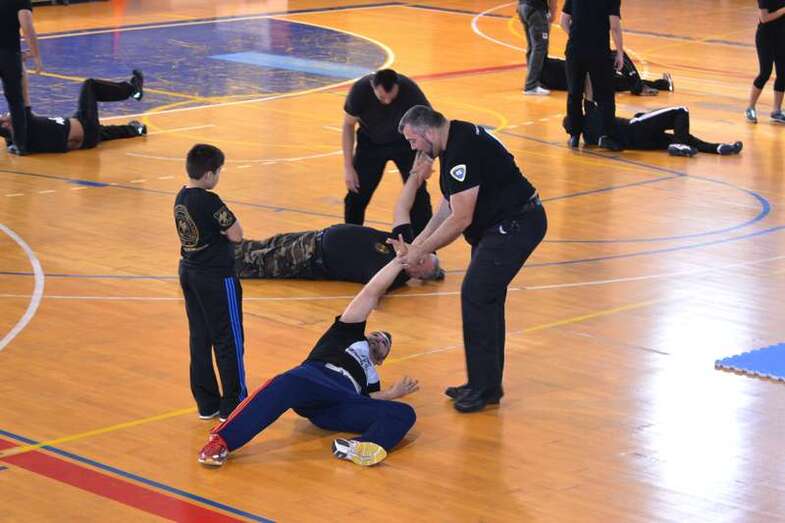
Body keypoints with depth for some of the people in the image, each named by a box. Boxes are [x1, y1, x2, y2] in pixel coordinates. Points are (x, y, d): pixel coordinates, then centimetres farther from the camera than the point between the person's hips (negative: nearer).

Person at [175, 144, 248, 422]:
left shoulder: (181, 198, 4)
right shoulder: (210, 202, -22)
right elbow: (236, 235, -18)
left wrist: (222, 225, -5)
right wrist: (230, 220, -1)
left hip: (189, 272, 8)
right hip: (217, 277, -8)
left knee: (199, 338, 12)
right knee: (229, 341, 2)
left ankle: (207, 404, 18)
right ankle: (233, 406, 7)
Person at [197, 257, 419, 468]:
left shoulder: (371, 378, 43)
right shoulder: (349, 335, 36)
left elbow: (364, 403, 21)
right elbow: (371, 292, 27)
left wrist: (392, 393, 13)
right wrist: (400, 260, 30)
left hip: (343, 403, 4)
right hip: (315, 378, -3)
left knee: (405, 413, -19)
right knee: (287, 384, -40)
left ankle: (363, 447, -54)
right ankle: (220, 441, -53)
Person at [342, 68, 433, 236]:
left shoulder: (410, 91, -33)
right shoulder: (360, 90, -29)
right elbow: (348, 126, -12)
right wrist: (348, 167, -13)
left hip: (404, 143, -1)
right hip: (370, 143, 1)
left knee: (418, 194, -11)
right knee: (357, 194, -2)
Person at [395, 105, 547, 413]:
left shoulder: (463, 151, -24)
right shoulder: (454, 141, 9)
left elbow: (460, 219, -23)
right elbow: (450, 204, 15)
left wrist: (421, 251, -13)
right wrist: (418, 243, 10)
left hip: (516, 225, -11)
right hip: (501, 225, 11)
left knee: (476, 297, -11)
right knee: (485, 301, 14)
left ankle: (484, 388, -5)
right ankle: (486, 384, 24)